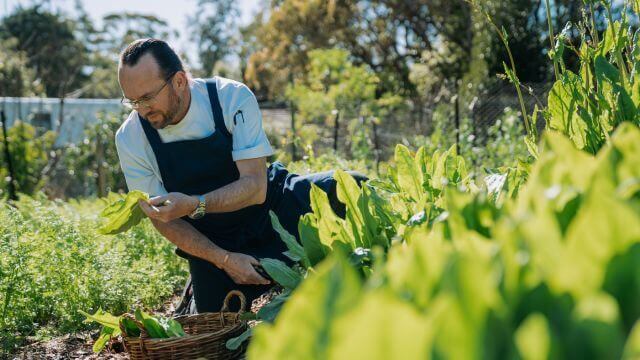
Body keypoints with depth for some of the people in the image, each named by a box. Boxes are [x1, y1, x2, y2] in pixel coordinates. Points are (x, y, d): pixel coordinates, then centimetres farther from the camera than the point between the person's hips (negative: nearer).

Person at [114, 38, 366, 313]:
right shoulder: (129, 139, -14)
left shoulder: (232, 98, -21)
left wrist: (195, 205, -42)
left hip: (273, 205, -1)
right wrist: (224, 259, -19)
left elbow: (256, 187, -25)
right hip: (211, 242, 1)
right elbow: (162, 219, -8)